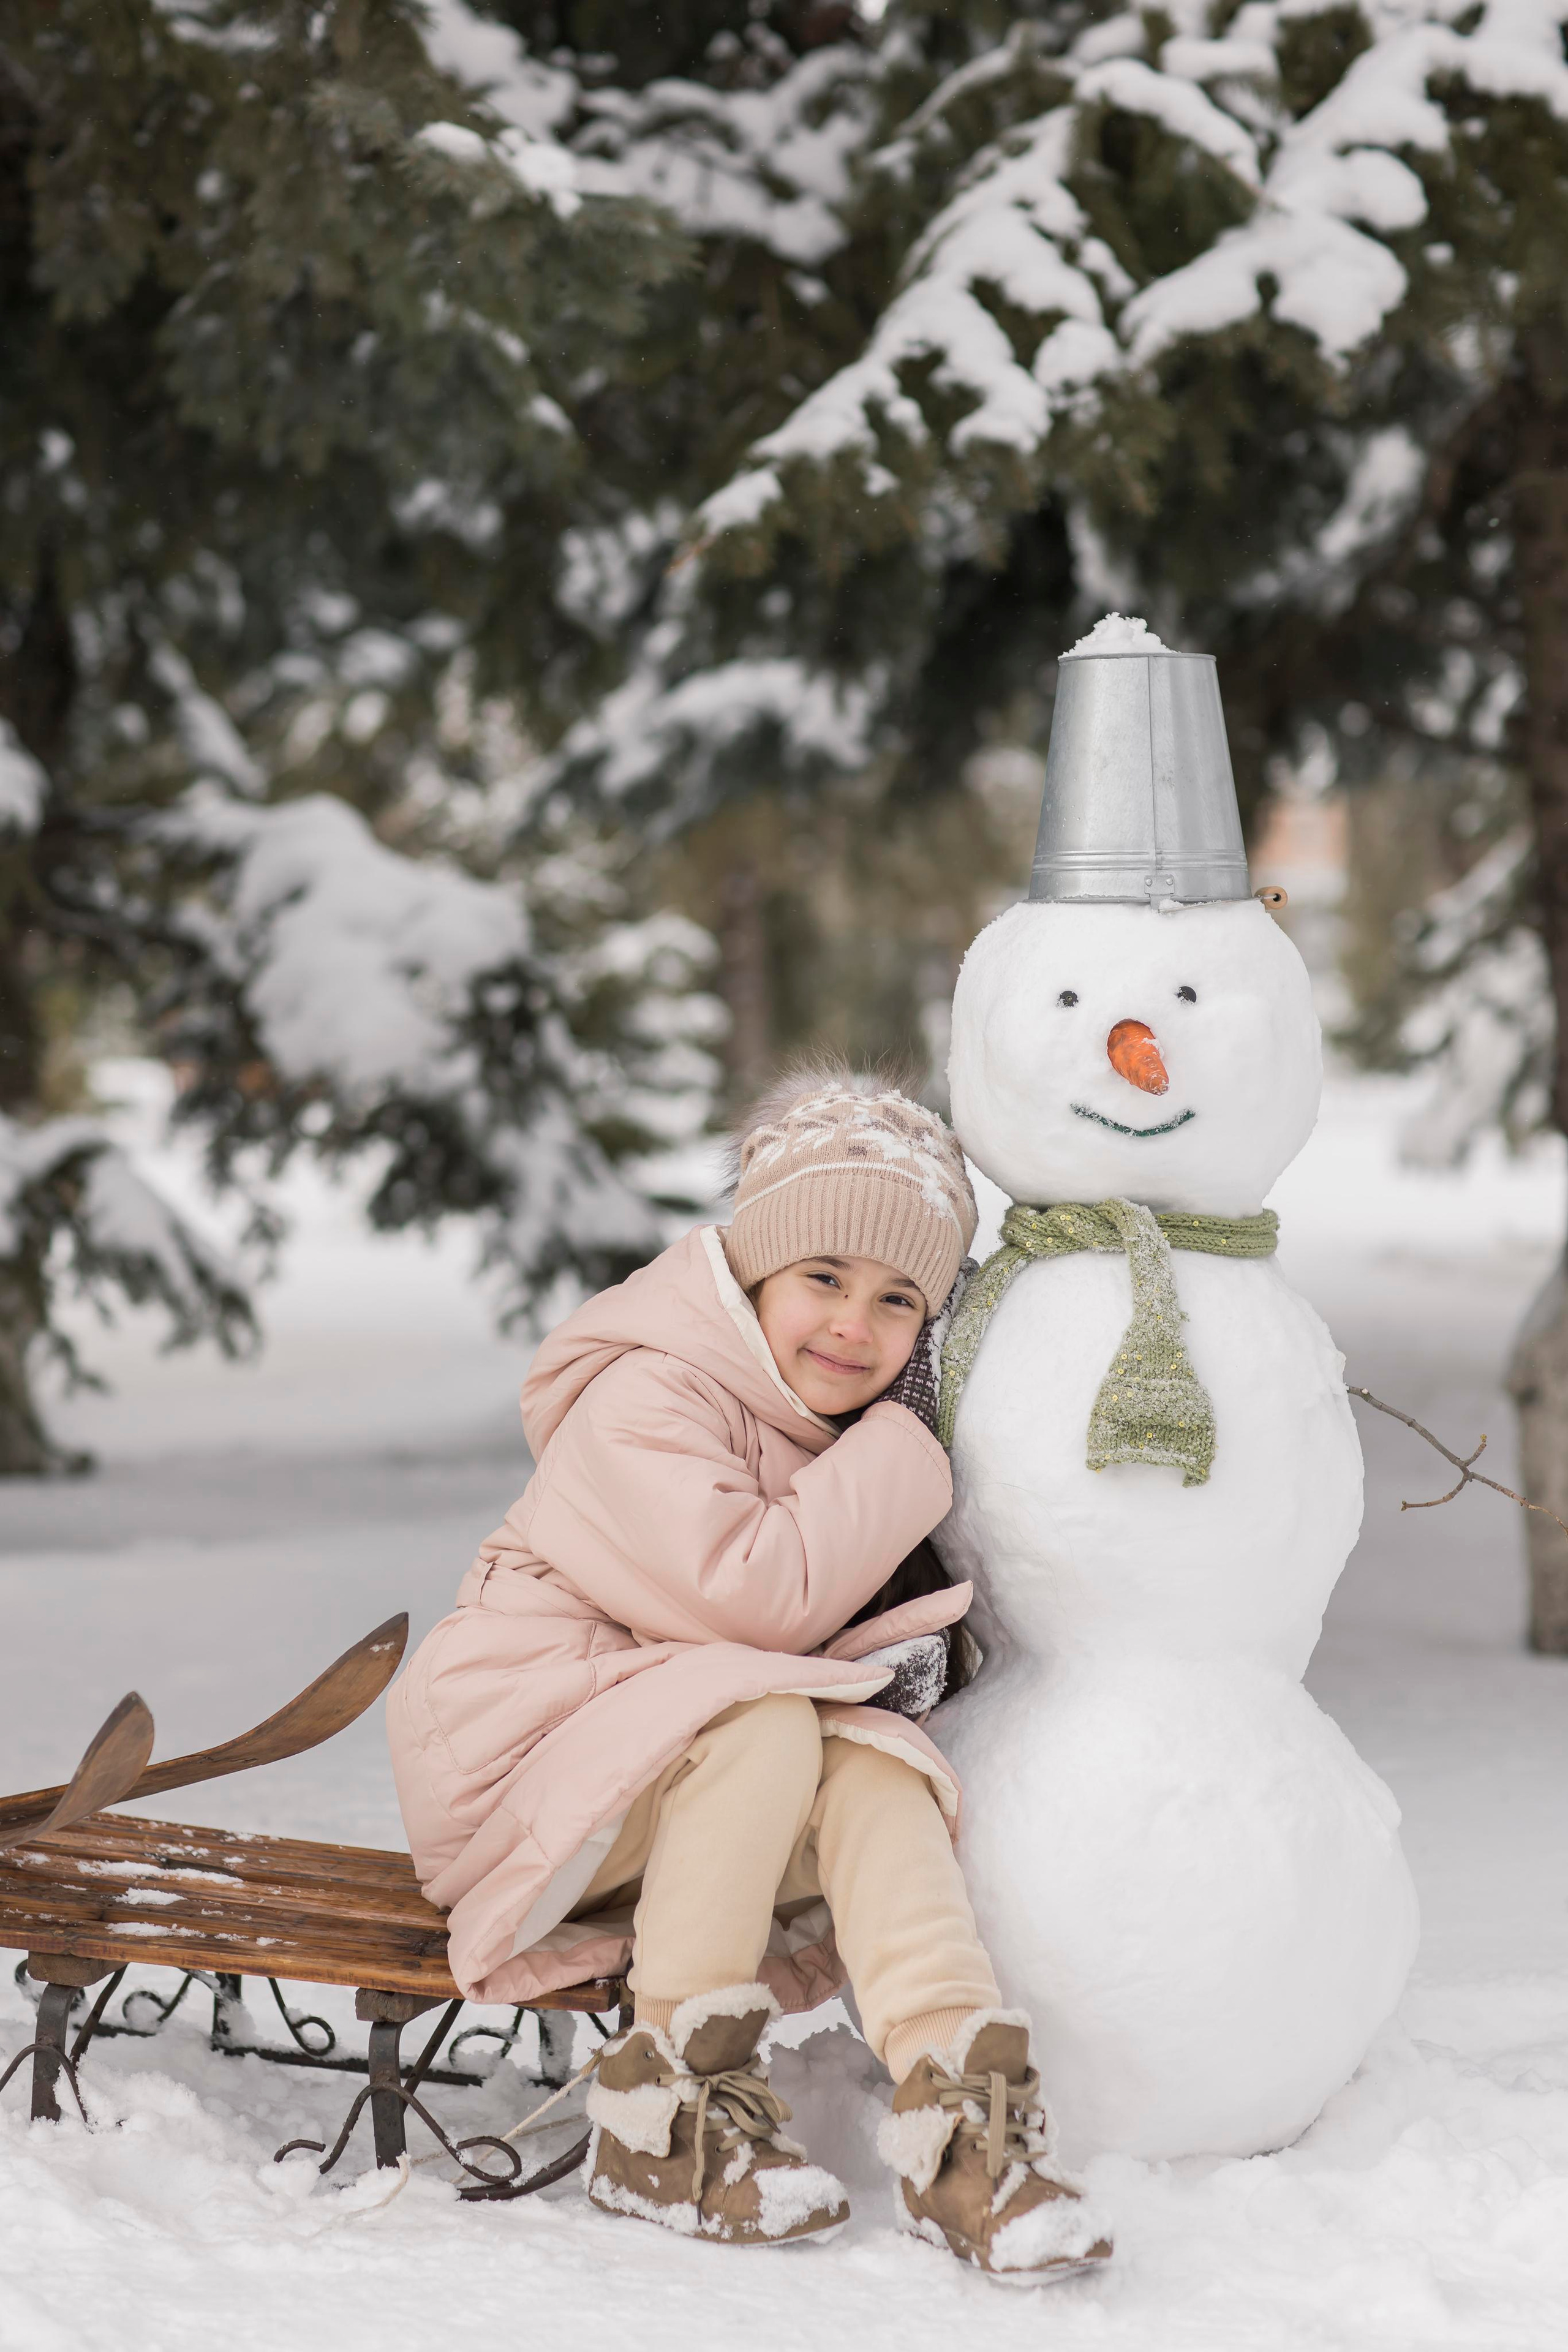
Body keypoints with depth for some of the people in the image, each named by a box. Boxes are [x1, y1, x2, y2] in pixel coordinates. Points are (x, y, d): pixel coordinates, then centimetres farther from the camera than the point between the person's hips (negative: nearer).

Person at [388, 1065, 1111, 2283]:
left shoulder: (836, 1425, 11)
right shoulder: (644, 1404, -17)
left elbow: (855, 1604, 21)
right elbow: (755, 1594, -28)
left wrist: (914, 1641, -5)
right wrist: (902, 1460, -18)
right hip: (520, 1751, -7)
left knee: (878, 1768, -22)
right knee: (766, 1726, -33)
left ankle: (959, 2110, -35)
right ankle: (669, 2108, -28)